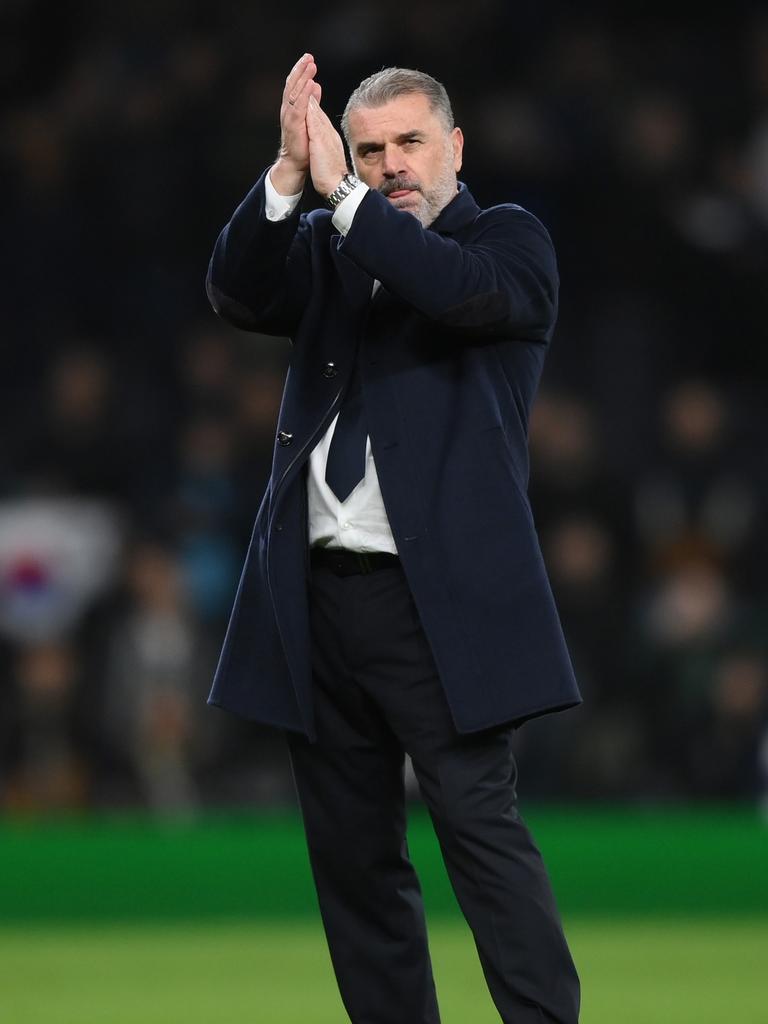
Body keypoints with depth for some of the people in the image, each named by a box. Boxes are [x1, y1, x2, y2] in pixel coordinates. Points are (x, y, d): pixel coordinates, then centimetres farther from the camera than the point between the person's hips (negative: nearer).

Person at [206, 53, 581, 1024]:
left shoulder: (508, 239, 4)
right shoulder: (327, 247, 15)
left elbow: (466, 290, -19)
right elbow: (238, 292, -3)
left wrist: (344, 194, -18)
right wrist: (290, 172, -16)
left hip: (438, 602, -5)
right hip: (321, 596, 5)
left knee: (480, 823, -14)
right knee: (350, 851, 8)